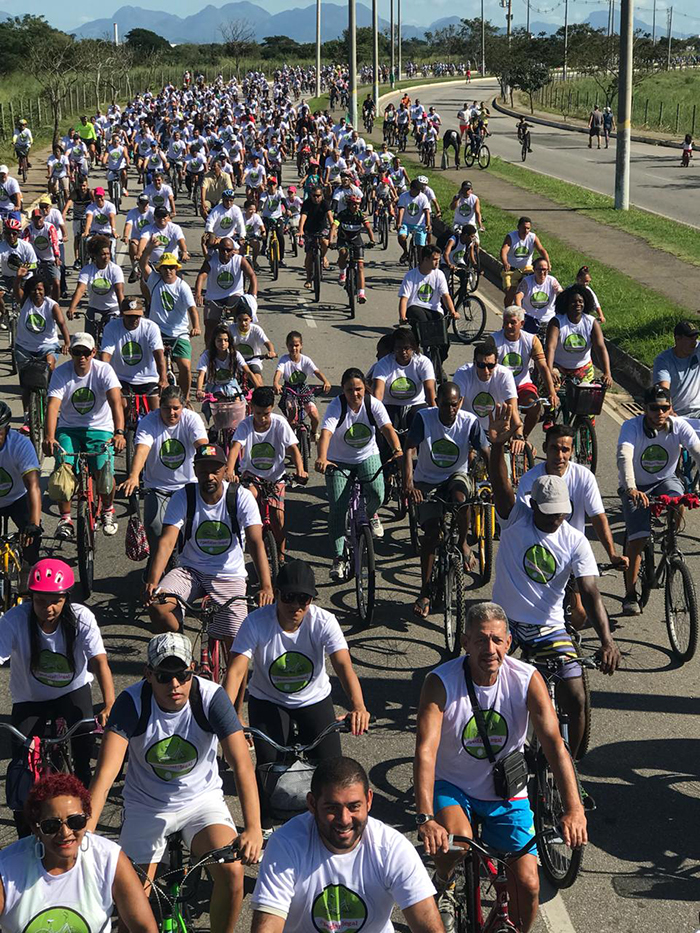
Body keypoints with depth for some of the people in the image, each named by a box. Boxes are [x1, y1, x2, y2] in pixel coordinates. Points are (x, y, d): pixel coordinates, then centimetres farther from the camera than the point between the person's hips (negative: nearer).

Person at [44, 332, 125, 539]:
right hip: (68, 428, 1)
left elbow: (116, 402, -25)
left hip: (100, 428, -1)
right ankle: (65, 518, -1)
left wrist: (119, 433, -42)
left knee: (104, 473, -20)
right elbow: (53, 405, -22)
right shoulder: (60, 373, -10)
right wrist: (49, 437, -39)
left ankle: (107, 510, 10)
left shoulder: (104, 370, -13)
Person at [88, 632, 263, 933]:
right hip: (146, 805, 0)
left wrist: (253, 829, -41)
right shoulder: (131, 702, -23)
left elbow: (241, 763, -28)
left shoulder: (211, 696, -22)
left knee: (231, 871, -23)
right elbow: (105, 773, -31)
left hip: (202, 798, 0)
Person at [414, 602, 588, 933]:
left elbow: (554, 744, -22)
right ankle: (443, 885, 2)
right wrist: (425, 818, -43)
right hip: (453, 786, -2)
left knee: (527, 885, -7)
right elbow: (425, 750, -30)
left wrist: (573, 809, -35)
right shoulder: (440, 682, -21)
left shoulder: (527, 679, -16)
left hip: (506, 794, 2)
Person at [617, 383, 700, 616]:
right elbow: (624, 458, -38)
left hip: (665, 480, 2)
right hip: (636, 487, -2)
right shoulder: (632, 427, -23)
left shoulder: (679, 426, -16)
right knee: (638, 539, -18)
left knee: (678, 505, -33)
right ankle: (630, 594, -4)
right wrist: (631, 489, -56)